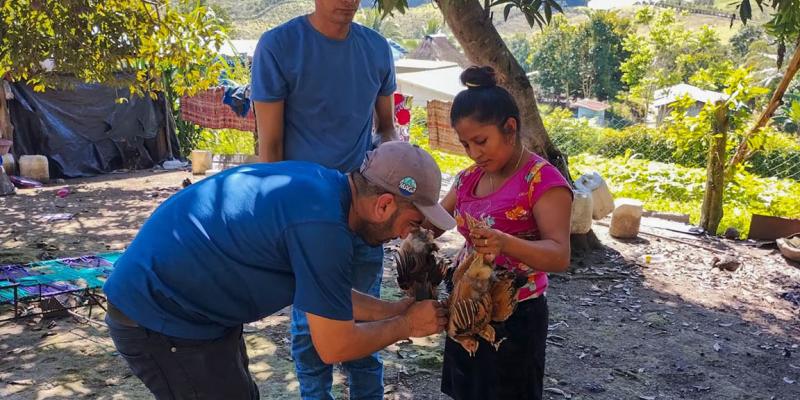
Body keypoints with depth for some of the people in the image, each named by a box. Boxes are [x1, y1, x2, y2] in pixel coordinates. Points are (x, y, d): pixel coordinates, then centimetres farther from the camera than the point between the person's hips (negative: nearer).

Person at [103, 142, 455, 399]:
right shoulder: (322, 224, -29)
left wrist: (395, 310, 9)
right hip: (159, 319, -9)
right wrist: (406, 325, -5)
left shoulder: (323, 188, 0)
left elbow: (327, 294, 12)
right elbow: (334, 346, -19)